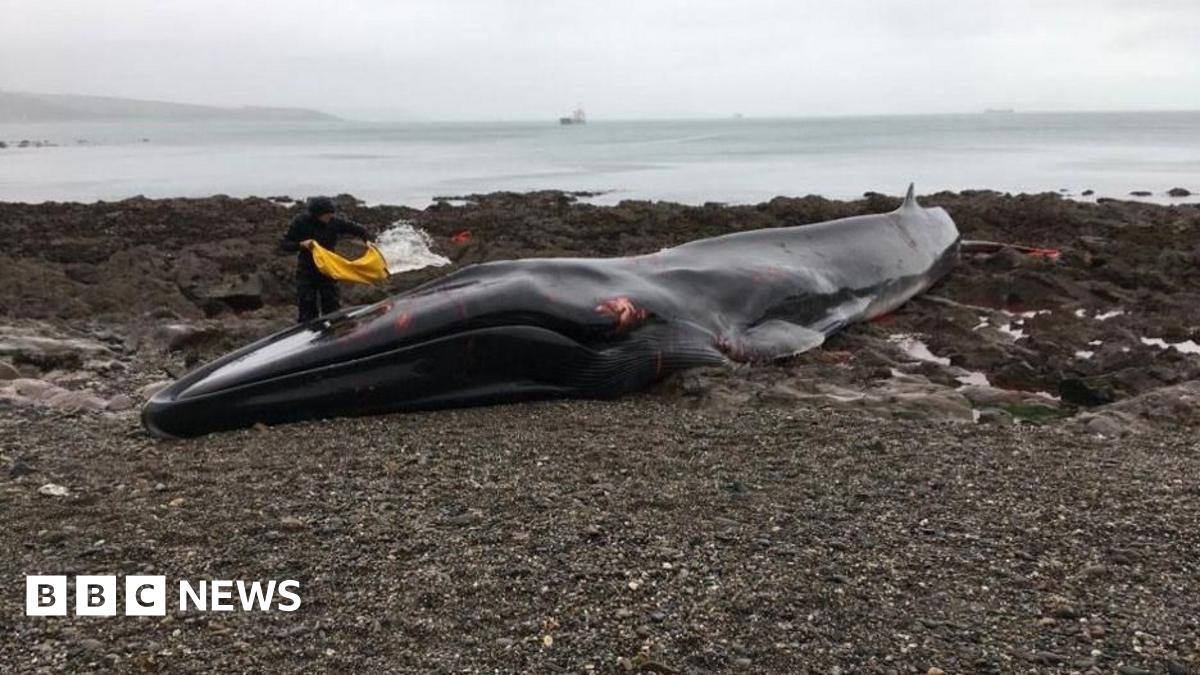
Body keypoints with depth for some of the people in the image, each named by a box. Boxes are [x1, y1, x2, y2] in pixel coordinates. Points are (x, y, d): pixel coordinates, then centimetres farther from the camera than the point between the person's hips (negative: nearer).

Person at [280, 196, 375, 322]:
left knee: (332, 308, 7)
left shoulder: (334, 222, -8)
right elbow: (283, 245, -8)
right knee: (307, 312, 2)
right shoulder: (300, 222, -13)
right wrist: (301, 244, -26)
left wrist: (369, 239, -17)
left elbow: (356, 229, 2)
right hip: (307, 273, -2)